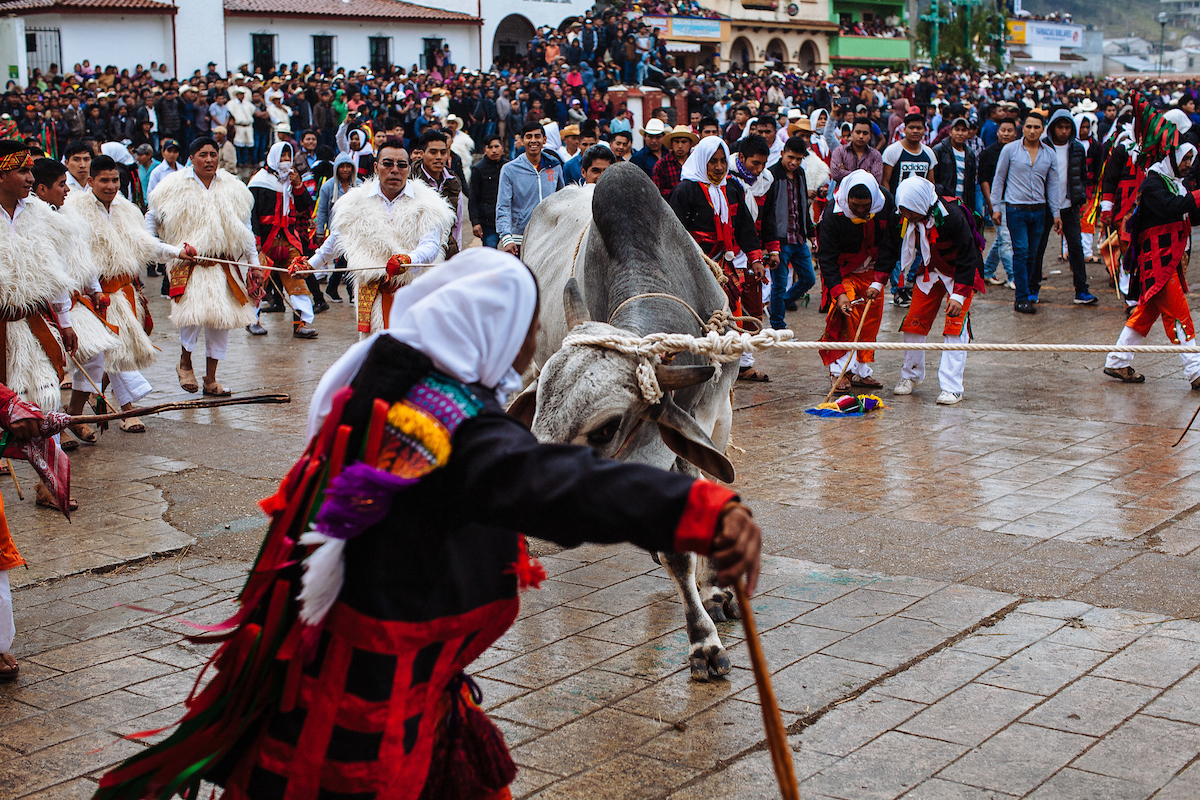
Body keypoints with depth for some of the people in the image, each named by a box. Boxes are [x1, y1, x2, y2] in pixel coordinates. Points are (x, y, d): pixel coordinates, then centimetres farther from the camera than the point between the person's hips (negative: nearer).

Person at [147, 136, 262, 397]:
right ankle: (185, 362, 6)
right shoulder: (174, 187, 1)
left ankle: (211, 379, 16)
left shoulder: (233, 189, 9)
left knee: (221, 319, 2)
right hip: (188, 264, -3)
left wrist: (254, 264, 13)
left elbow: (245, 231, 16)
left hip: (225, 265, 4)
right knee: (195, 311, -22)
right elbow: (152, 217, 14)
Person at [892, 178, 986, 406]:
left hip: (961, 273, -5)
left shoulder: (952, 216, -32)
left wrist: (959, 295, -28)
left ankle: (952, 388, -12)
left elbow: (967, 258, -25)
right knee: (915, 321, 3)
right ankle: (911, 376, 23)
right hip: (930, 271, 6)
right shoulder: (906, 220, -15)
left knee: (955, 326, -14)